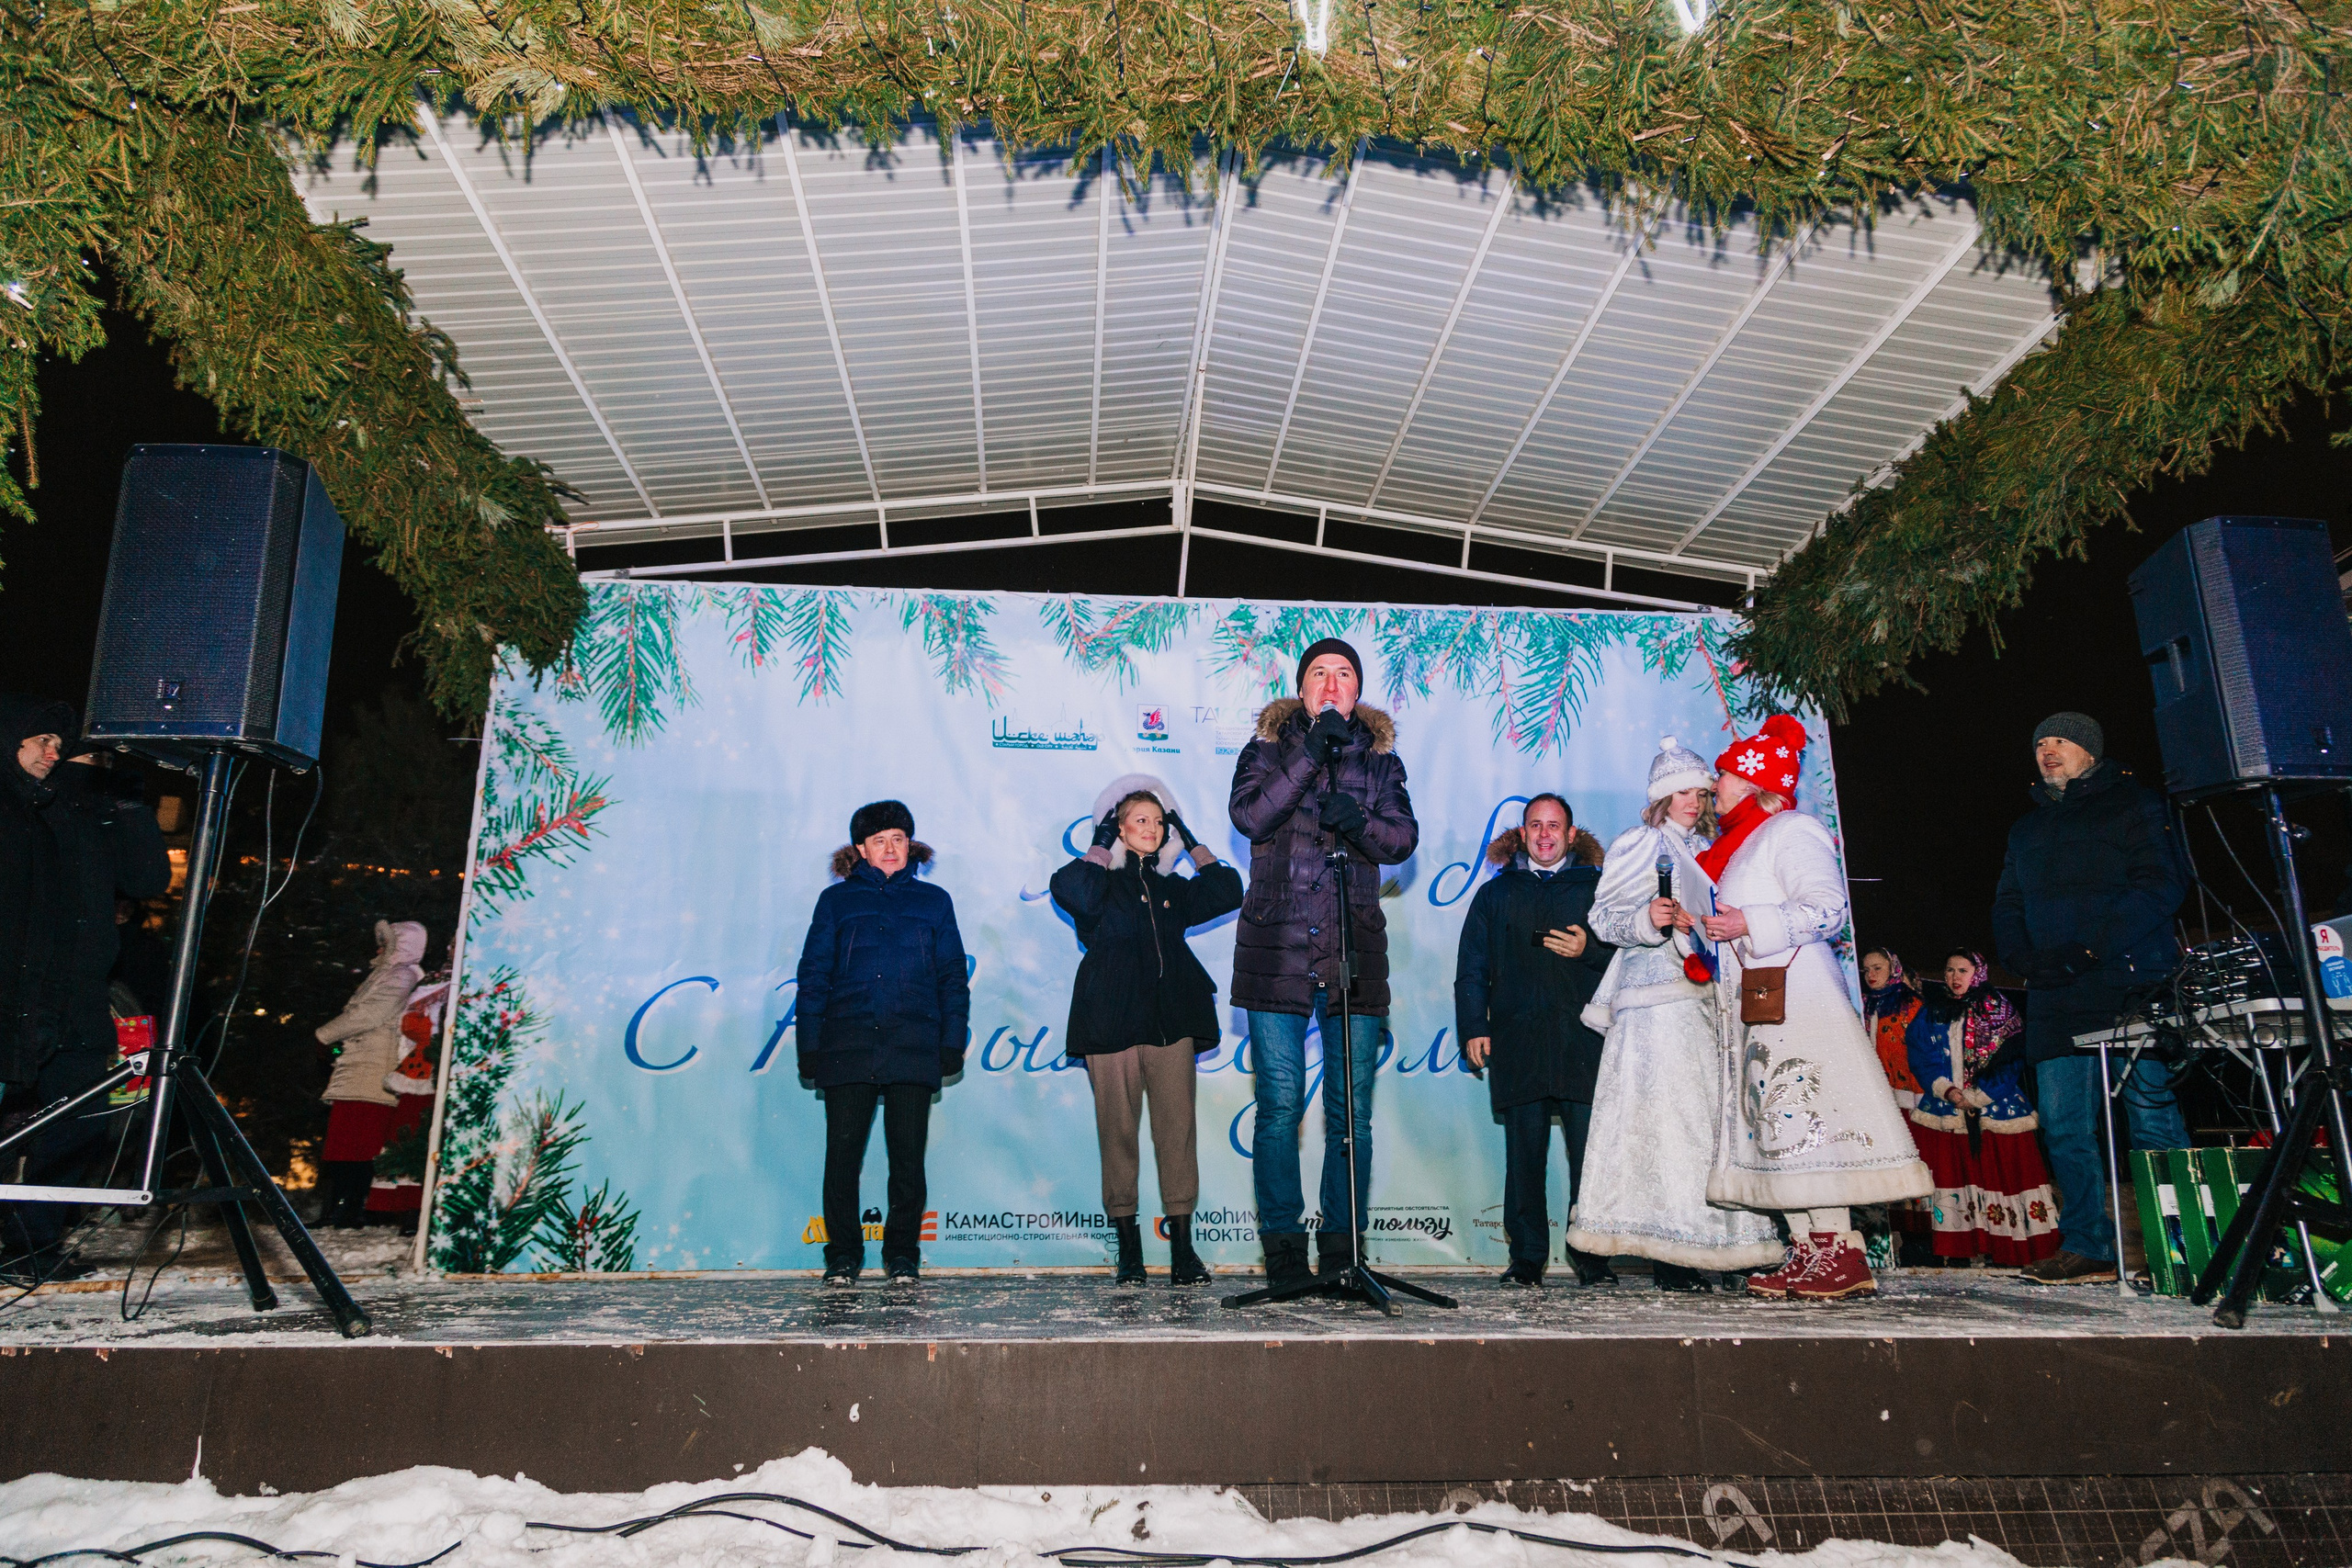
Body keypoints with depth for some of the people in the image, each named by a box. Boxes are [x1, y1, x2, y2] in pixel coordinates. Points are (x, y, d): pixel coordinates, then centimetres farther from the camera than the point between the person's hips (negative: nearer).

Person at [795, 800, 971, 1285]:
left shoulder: (933, 901, 14)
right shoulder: (836, 900, 12)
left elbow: (953, 977, 13)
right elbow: (813, 976, 10)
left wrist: (953, 1043, 3)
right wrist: (808, 1047, 2)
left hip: (913, 1050, 0)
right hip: (847, 1049, 0)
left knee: (908, 1156, 1)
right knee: (842, 1155, -1)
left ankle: (903, 1253, 16)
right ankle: (843, 1254, 13)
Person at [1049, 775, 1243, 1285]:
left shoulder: (1173, 889, 21)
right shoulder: (1102, 882, 7)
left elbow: (1228, 893, 12)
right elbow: (1070, 890, -15)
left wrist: (1192, 842, 15)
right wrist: (1101, 846, -2)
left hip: (1171, 1023, 3)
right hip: (1111, 1025, -3)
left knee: (1177, 1130, -3)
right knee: (1118, 1132, -1)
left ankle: (1182, 1245, 1)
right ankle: (1128, 1246, 8)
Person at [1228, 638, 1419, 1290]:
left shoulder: (1378, 757, 14)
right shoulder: (1267, 749, 10)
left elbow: (1404, 838, 2)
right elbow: (1248, 815, -8)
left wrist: (1359, 822, -18)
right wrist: (1310, 755, -15)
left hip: (1354, 953, 2)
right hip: (1276, 952, -1)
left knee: (1351, 1108, 2)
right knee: (1279, 1106, -1)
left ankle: (1344, 1246, 12)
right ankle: (1283, 1248, 9)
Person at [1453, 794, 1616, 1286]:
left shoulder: (1598, 887, 15)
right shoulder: (1496, 893, 18)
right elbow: (1471, 968, 14)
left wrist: (1589, 949, -8)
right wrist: (1472, 1027, 5)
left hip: (1584, 1040, -1)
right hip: (1518, 1046, 1)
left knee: (1590, 1151, -4)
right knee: (1524, 1154, 0)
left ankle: (1591, 1256, 7)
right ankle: (1526, 1258, 8)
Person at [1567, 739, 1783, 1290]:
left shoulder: (1708, 849, 23)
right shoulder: (1637, 844, 4)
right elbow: (1605, 917, -4)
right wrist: (1648, 920, -20)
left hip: (1707, 993, 7)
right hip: (1657, 999, -7)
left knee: (1712, 1111, 0)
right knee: (1667, 1114, -11)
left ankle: (1717, 1242, 4)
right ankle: (1670, 1251, -10)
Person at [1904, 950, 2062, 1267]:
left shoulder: (1996, 1009, 3)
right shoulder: (1931, 1011, 12)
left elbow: (2010, 1059, -2)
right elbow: (1921, 1057, 7)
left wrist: (1975, 1097, -10)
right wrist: (1946, 1089, -9)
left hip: (1994, 1108, -2)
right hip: (1942, 1109, 2)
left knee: (2000, 1174, -4)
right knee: (1949, 1172, -2)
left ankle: (2010, 1251, 1)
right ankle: (1960, 1247, 1)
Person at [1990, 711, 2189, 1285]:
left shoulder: (2132, 803, 7)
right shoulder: (2027, 828, 25)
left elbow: (2162, 883, -7)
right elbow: (2007, 908, 22)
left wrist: (2092, 948, -16)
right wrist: (2025, 957, 0)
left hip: (2130, 985, -5)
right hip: (2054, 997, 5)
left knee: (2152, 1113, -7)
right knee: (2064, 1123, 1)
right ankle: (2087, 1247, 7)